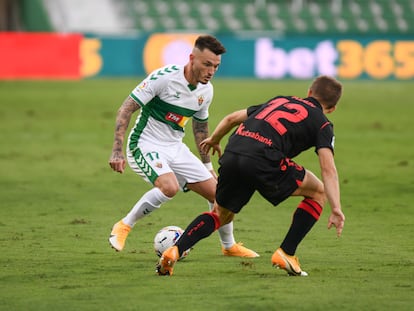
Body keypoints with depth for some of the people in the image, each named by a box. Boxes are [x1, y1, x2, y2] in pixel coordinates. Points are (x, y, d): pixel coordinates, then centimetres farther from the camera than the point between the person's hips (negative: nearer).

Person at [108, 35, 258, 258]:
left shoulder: (206, 91, 2)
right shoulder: (164, 77, -20)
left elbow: (200, 126, 20)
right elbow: (126, 109, -19)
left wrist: (207, 165, 24)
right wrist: (117, 151, -25)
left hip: (176, 148, 7)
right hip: (145, 145, -7)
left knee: (218, 193, 3)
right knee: (170, 187, -34)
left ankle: (229, 246, 28)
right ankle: (123, 227, -15)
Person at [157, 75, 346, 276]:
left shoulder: (279, 101, 32)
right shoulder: (321, 124, 16)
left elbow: (232, 118, 37)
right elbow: (328, 169, 0)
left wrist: (214, 140, 55)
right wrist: (336, 209, -5)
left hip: (231, 156, 5)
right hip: (264, 162, -5)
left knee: (221, 215, 27)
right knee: (318, 192, 18)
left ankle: (175, 251, 4)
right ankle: (286, 254, 11)